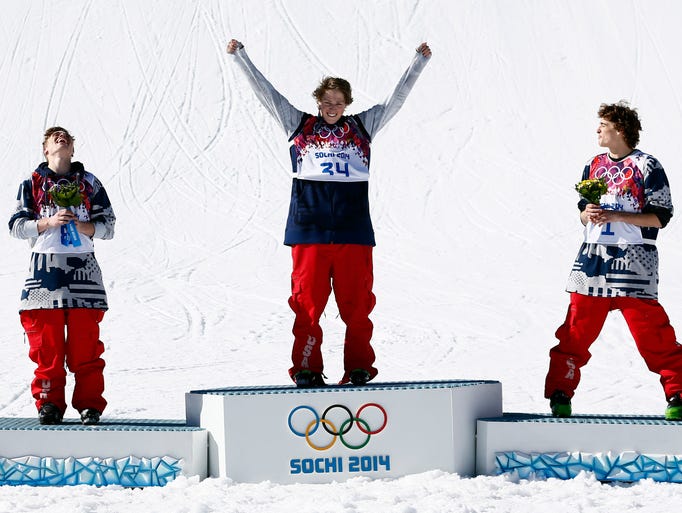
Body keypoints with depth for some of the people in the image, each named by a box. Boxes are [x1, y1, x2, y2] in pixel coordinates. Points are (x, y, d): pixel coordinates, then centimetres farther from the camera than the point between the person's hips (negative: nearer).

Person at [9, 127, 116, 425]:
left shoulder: (89, 183, 13)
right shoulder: (32, 184, 11)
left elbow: (107, 226, 10)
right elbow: (17, 226, 5)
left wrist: (83, 226, -9)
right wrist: (49, 222, -11)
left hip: (83, 269, 0)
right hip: (44, 266, 0)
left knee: (85, 343, -4)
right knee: (46, 343, -3)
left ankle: (90, 404, 1)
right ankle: (49, 403, 5)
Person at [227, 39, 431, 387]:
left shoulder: (362, 126, 17)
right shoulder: (299, 125, 14)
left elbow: (396, 99, 19)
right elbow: (266, 93, 12)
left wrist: (419, 62, 17)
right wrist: (240, 57, 9)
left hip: (353, 228, 1)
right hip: (309, 227, -1)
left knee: (357, 303, 0)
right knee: (308, 300, -2)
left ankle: (359, 368, 8)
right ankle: (306, 369, 4)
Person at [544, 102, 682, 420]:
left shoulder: (646, 167, -5)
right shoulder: (594, 166, 14)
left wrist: (614, 215, -16)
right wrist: (588, 214, -4)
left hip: (633, 259, -5)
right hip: (593, 252, 5)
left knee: (651, 333, -7)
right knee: (576, 329, 3)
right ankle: (560, 394, 10)